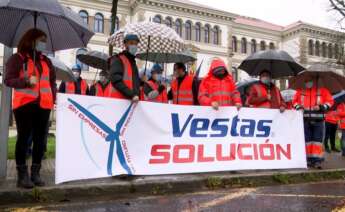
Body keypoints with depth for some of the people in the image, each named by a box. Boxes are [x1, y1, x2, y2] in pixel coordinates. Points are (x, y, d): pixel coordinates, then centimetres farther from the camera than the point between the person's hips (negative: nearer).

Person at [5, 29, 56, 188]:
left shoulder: (46, 61, 19)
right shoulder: (17, 58, 4)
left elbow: (52, 81, 21)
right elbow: (8, 80, -2)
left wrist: (53, 97, 4)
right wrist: (27, 81, -19)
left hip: (43, 105, 5)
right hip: (24, 104, -5)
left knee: (40, 139, 5)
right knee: (23, 139, 0)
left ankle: (35, 173, 13)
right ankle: (22, 175, 6)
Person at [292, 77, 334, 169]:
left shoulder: (323, 91, 4)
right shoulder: (300, 92, 10)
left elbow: (330, 101, 3)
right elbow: (295, 101, 17)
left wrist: (321, 107, -13)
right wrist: (298, 107, -3)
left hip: (318, 120, -2)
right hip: (305, 120, 2)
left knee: (317, 140, -3)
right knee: (306, 140, 6)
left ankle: (317, 160, 1)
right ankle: (308, 159, 14)